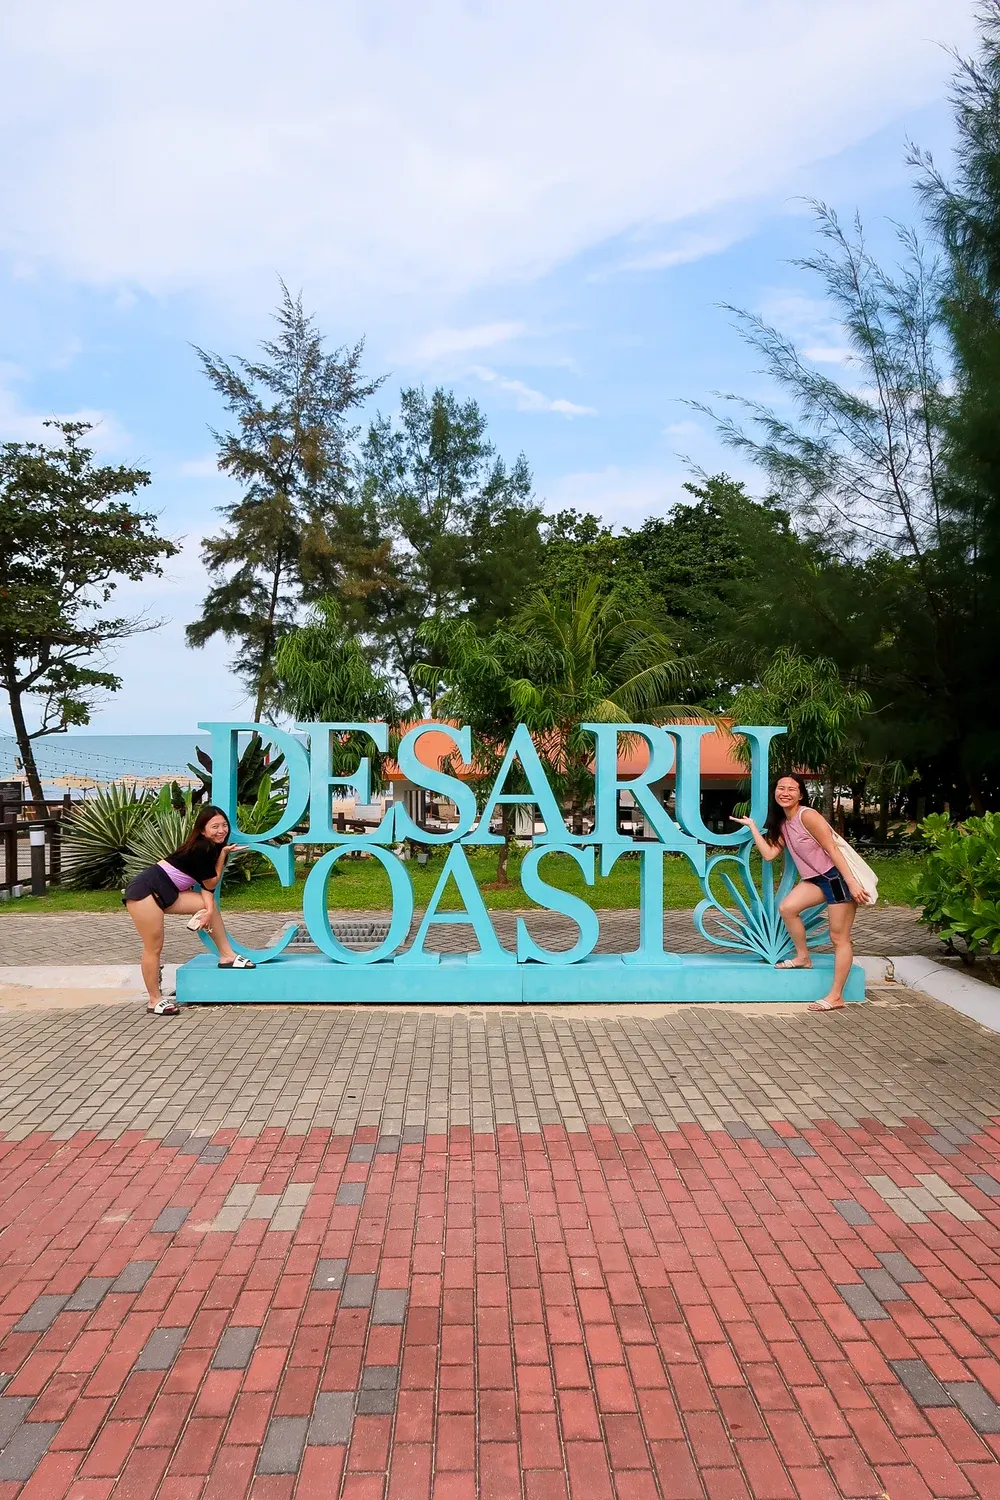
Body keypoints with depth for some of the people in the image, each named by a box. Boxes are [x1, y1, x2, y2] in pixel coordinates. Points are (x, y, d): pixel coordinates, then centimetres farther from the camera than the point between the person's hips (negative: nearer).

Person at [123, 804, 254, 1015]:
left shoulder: (210, 847, 9)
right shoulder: (202, 848, -19)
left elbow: (205, 883, 4)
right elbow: (211, 883, -8)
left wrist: (209, 909, -10)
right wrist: (223, 854, -3)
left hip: (166, 893, 10)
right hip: (145, 889, -10)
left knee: (211, 905, 6)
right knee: (154, 947, -5)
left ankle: (227, 956, 12)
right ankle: (155, 1001, 6)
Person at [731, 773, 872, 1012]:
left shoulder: (807, 816, -17)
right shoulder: (783, 824, 10)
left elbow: (833, 850, -19)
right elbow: (769, 854, 5)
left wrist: (852, 884, -23)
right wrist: (752, 826, 9)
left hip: (839, 876, -8)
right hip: (817, 877, 8)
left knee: (839, 938, -3)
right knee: (787, 907, -4)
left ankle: (836, 996, 1)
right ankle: (803, 957, 15)